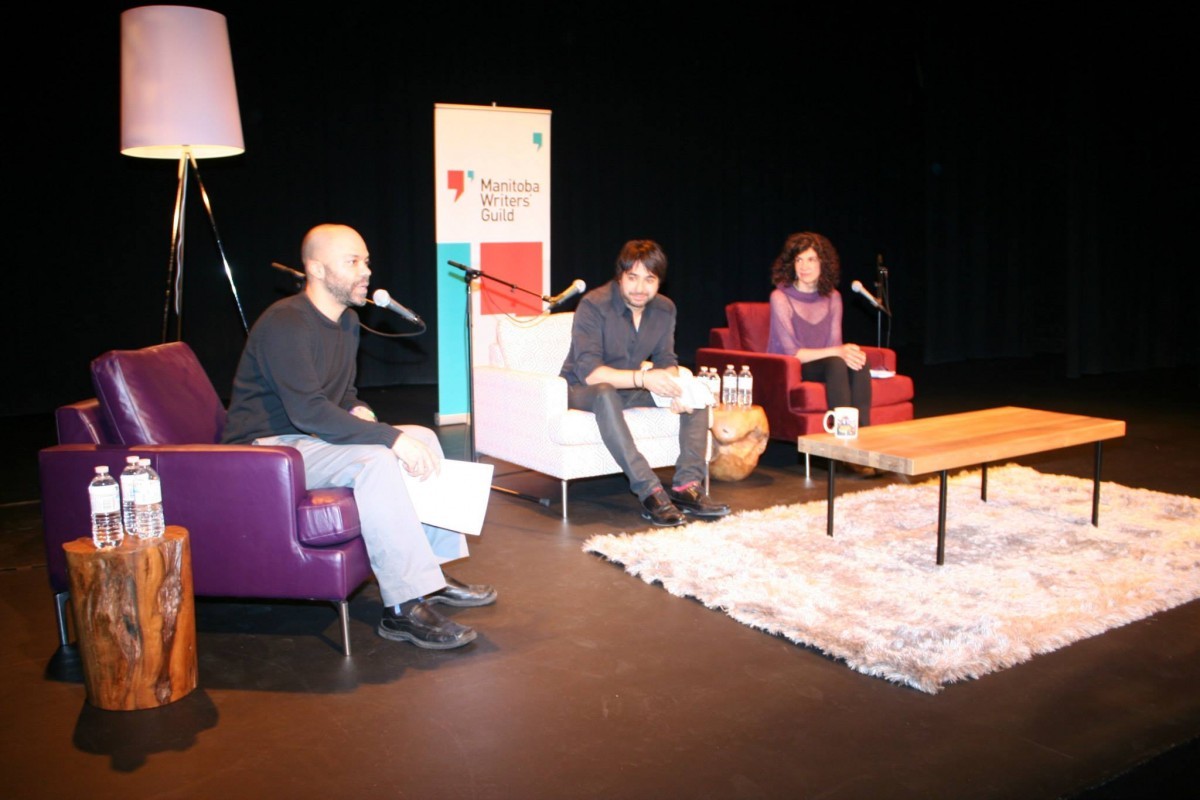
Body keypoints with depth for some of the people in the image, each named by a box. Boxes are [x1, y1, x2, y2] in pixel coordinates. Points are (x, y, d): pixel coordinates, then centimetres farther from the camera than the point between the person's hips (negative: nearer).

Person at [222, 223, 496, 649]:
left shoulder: (347, 322, 10)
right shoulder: (285, 323, -20)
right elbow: (308, 411, -30)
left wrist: (358, 411, -3)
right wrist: (391, 438, -31)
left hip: (313, 437, 10)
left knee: (423, 437, -2)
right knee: (375, 460, -32)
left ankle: (433, 577, 1)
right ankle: (403, 609, -31)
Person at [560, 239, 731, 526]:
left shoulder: (665, 309, -1)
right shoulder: (593, 306, -22)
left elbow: (666, 360, 1)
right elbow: (589, 372, -30)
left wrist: (673, 385, -24)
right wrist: (642, 378, -43)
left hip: (630, 387, 6)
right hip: (583, 391, -6)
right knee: (605, 394, -41)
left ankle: (687, 484, -22)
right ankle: (650, 491, -43)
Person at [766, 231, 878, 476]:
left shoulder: (832, 297, 6)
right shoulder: (780, 297, -11)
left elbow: (836, 344, 3)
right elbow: (791, 353, -16)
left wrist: (849, 353, -22)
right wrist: (838, 352, -25)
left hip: (821, 366, 5)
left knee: (859, 362, -26)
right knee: (835, 364, -33)